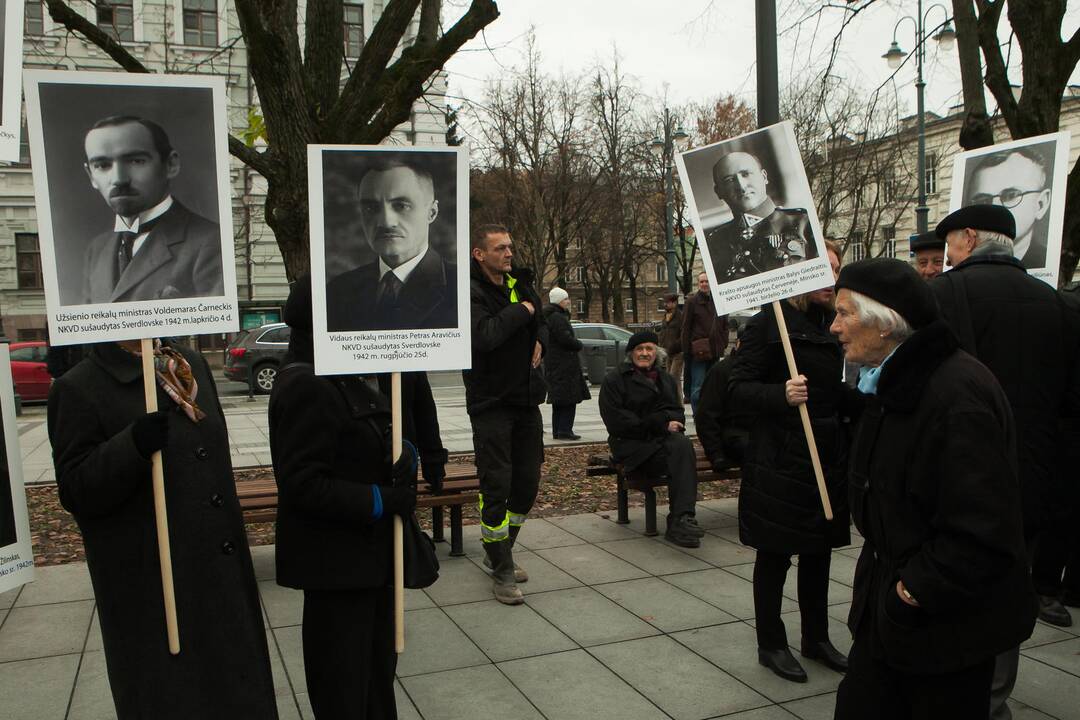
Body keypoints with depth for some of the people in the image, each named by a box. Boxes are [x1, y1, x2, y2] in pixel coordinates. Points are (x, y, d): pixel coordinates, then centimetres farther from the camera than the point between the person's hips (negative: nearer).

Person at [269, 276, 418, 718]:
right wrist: (382, 499, -23)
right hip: (337, 562, -9)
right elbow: (302, 485, -26)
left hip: (370, 555, 9)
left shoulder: (346, 379, 8)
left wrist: (403, 457, -6)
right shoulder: (306, 386, -21)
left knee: (378, 672, 23)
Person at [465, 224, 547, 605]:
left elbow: (542, 318, 28)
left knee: (527, 483, 13)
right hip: (491, 403, -7)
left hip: (526, 400, 8)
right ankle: (501, 570, 8)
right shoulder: (470, 292, -14)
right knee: (496, 486, -5)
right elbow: (484, 335, -30)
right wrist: (521, 311, -18)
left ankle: (498, 551, 31)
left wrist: (540, 338, 7)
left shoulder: (519, 284, 10)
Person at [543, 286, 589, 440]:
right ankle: (564, 430, -7)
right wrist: (579, 344, -6)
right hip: (564, 363, -10)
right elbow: (566, 338, -23)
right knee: (569, 397, -7)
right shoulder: (557, 318, -17)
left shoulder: (549, 316, 16)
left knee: (559, 400, 13)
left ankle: (557, 431, 17)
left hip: (553, 363, 10)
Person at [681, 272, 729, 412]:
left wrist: (723, 344, 5)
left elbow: (724, 325, 16)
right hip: (698, 351, -4)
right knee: (698, 388, -6)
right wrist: (686, 351, -9)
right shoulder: (692, 301, -1)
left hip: (715, 351, 4)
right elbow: (686, 327, -4)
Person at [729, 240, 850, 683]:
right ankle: (770, 644, 20)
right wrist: (782, 395, -32)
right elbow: (739, 388, -16)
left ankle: (816, 638, 32)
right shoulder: (769, 323, -10)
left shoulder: (836, 327, 12)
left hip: (827, 459, 7)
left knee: (819, 552, 16)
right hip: (779, 460, -7)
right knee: (774, 555, 5)